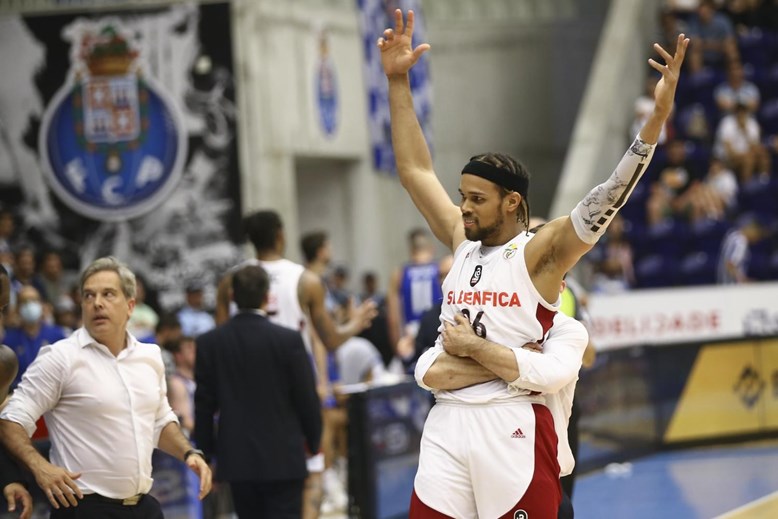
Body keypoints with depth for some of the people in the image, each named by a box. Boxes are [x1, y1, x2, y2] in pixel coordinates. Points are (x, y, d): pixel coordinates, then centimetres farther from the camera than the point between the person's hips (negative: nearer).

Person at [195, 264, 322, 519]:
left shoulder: (208, 343, -2)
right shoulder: (289, 340, -11)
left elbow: (204, 405, 2)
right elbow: (307, 399, -5)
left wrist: (207, 451, 12)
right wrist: (313, 440, 11)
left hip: (236, 459, 3)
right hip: (283, 459, -3)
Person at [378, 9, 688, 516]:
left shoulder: (540, 253, -3)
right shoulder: (463, 243, 14)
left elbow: (611, 195, -15)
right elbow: (415, 169, 20)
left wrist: (657, 117, -28)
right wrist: (398, 82, 13)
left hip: (513, 430, -6)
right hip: (447, 424, 6)